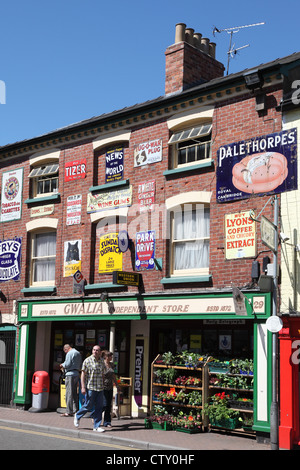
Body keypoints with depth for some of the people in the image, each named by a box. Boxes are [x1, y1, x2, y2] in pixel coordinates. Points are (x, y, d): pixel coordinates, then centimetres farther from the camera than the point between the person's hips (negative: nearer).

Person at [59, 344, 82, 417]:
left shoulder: (69, 353, -9)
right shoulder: (78, 353, 17)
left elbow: (67, 364, -15)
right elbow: (80, 365, 19)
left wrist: (62, 365, 5)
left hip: (70, 374, -8)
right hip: (77, 374, 8)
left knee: (69, 393, -6)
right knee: (75, 393, 12)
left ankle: (69, 411, -6)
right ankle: (75, 410, 14)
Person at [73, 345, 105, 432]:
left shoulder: (102, 361, 10)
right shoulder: (87, 361, -6)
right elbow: (83, 374, -6)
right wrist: (83, 387, -12)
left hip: (100, 388, 5)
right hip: (90, 387, -5)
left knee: (99, 407, 3)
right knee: (88, 406, 1)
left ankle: (96, 426, 10)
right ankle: (77, 416, 28)